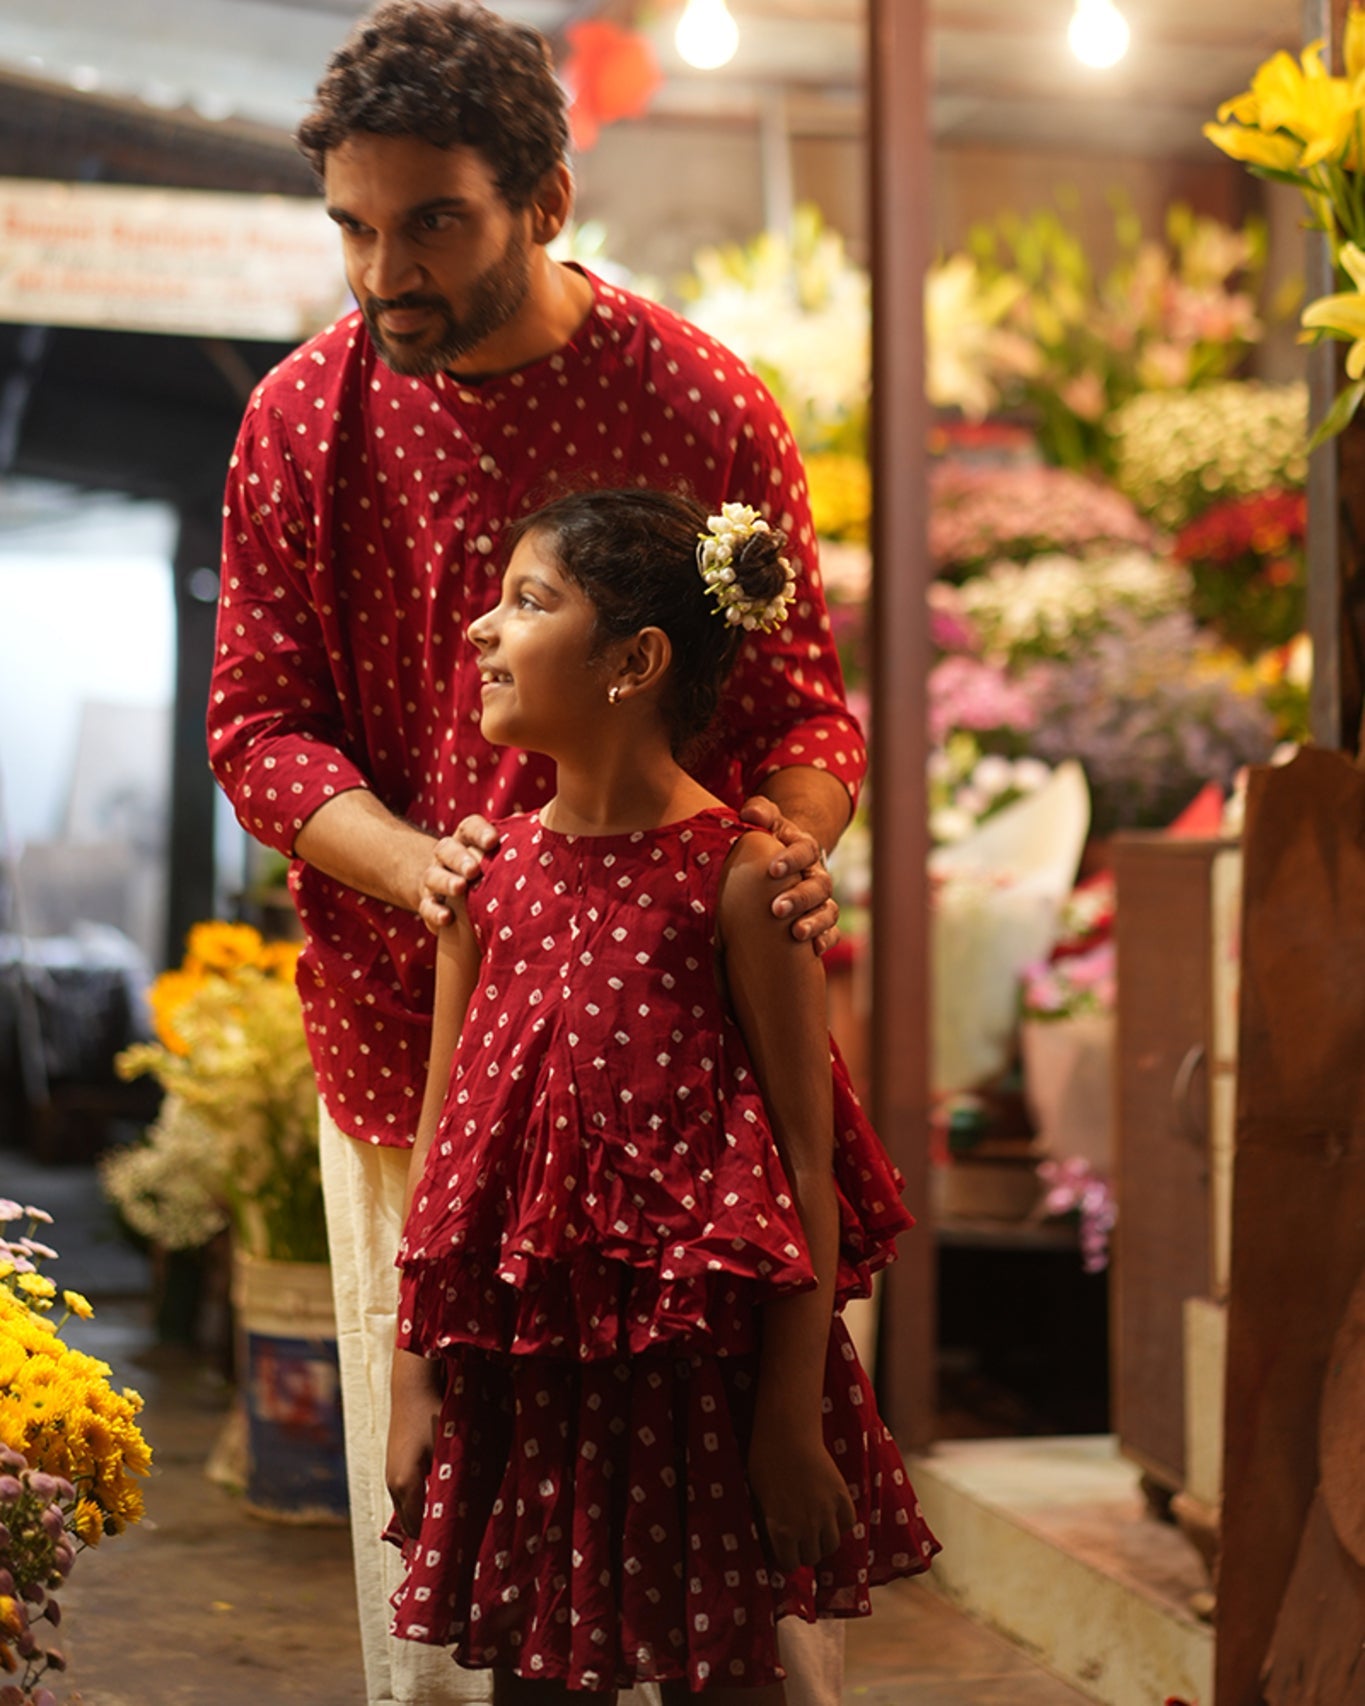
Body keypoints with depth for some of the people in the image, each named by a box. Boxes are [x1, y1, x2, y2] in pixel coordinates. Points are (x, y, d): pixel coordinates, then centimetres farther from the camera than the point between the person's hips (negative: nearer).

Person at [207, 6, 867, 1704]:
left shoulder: (703, 402, -3)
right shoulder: (300, 421, 2)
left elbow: (805, 697, 3)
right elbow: (258, 725, 4)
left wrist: (792, 843, -20)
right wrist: (419, 867, -16)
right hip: (406, 1033, 2)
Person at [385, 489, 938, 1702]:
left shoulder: (737, 876, -9)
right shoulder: (490, 873, 5)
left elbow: (806, 1157, -9)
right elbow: (443, 1143, 9)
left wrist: (794, 1418, -11)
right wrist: (416, 1378, 7)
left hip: (703, 1359, -4)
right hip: (524, 1358, 4)